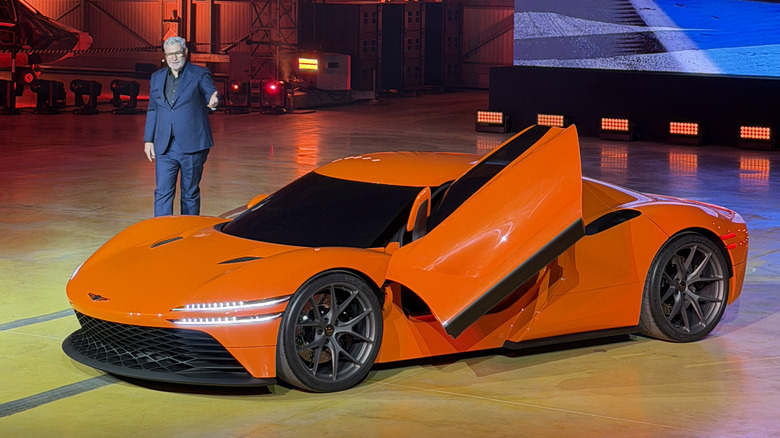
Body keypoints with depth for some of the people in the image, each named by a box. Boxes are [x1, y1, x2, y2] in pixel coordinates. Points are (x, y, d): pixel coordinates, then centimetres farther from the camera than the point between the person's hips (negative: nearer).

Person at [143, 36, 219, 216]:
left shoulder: (200, 74, 0)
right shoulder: (157, 77, 13)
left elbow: (211, 92, -16)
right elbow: (152, 110, 18)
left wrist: (213, 100, -41)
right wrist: (148, 140, 13)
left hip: (192, 146, -3)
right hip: (164, 147, 3)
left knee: (190, 194, 7)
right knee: (162, 193, -3)